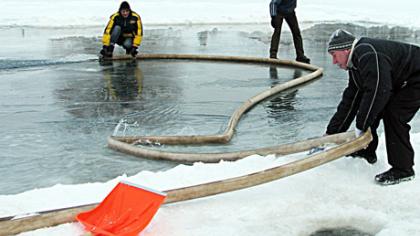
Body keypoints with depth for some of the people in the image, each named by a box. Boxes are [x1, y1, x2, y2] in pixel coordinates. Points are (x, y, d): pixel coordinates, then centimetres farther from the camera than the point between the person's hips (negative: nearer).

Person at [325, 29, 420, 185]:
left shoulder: (369, 54, -28)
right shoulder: (355, 64, 5)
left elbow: (377, 91, -33)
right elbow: (349, 101, 7)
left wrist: (360, 127, -23)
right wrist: (330, 135, 6)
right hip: (399, 83, 10)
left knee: (393, 115, -19)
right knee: (371, 109, 7)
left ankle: (403, 169, -9)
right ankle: (367, 152, 24)